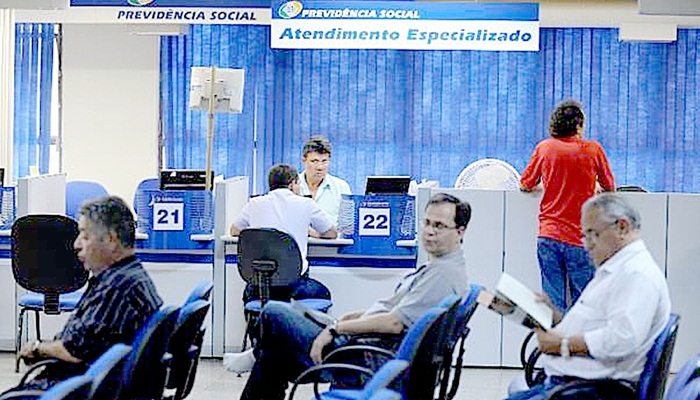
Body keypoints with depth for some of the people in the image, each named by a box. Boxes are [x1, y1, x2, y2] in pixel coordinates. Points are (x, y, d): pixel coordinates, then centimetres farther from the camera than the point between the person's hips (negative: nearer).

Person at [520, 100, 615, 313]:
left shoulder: (544, 148, 4)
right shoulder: (593, 149, 0)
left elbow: (525, 185, 14)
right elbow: (610, 187, 12)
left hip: (549, 235, 2)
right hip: (580, 239, -2)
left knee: (552, 302, 2)